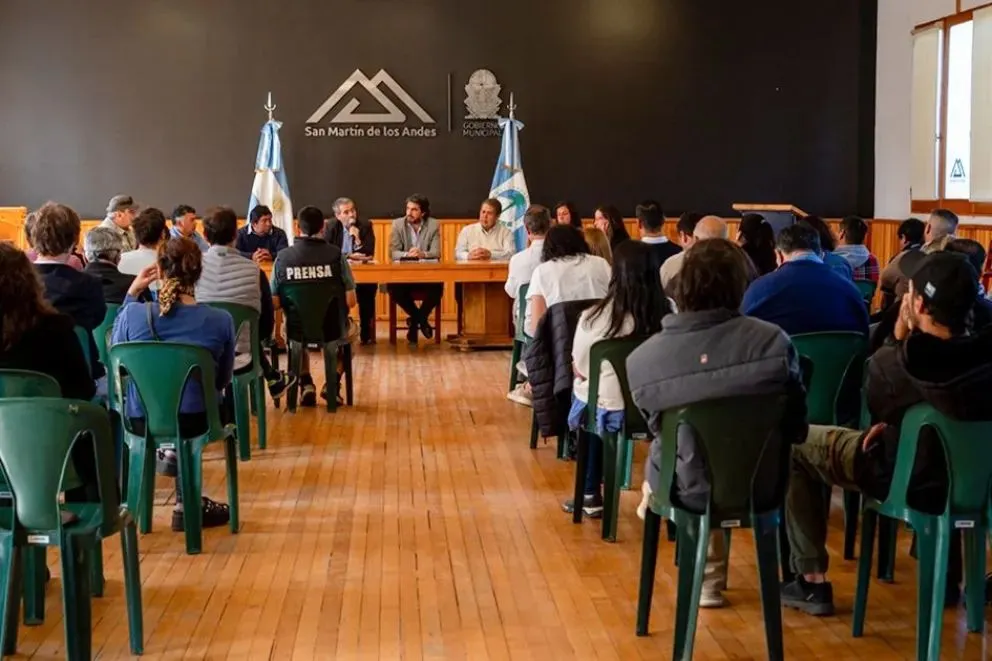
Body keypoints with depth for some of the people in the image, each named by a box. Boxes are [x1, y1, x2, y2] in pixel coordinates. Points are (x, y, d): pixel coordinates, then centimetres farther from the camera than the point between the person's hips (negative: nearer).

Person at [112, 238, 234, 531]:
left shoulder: (133, 313, -14)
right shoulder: (221, 320, -12)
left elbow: (115, 350, 10)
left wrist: (132, 293, 6)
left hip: (142, 420, 3)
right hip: (195, 420, -3)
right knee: (225, 401, 34)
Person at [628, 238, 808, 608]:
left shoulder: (641, 359, -20)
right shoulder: (771, 340, -21)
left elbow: (658, 429, -1)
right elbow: (796, 426, -7)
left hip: (690, 489, 0)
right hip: (761, 480, 0)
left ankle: (708, 578, 53)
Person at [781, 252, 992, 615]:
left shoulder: (897, 362, -25)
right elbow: (956, 412, 5)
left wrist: (899, 336, -4)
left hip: (909, 481, -5)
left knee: (796, 442, 10)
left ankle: (811, 581, 11)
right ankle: (947, 571, 42)